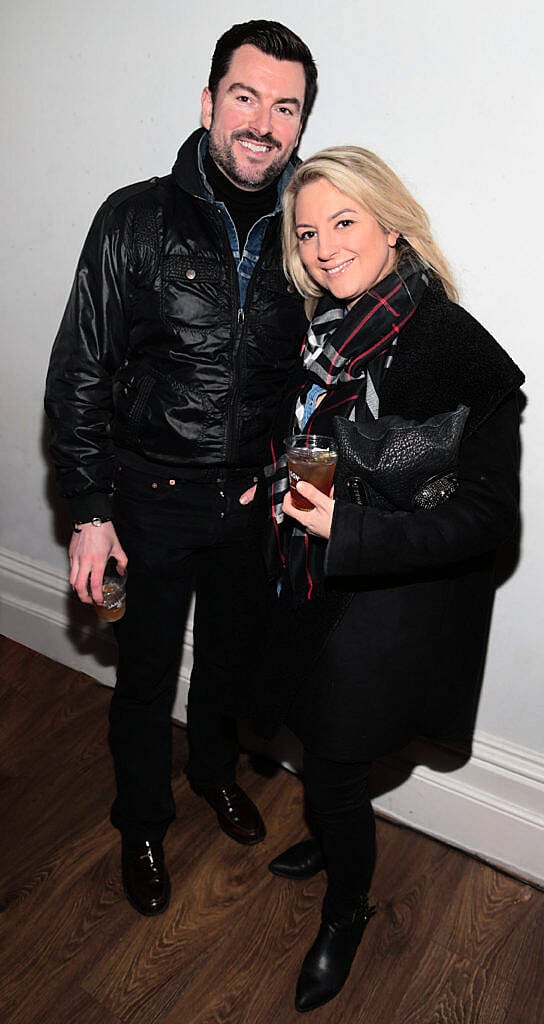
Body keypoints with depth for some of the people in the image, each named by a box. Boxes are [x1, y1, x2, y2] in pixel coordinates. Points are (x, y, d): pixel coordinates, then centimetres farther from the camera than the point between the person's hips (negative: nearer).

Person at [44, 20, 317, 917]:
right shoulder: (136, 221, -11)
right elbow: (78, 377, -9)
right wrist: (89, 513, -11)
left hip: (254, 498, 3)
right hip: (151, 497, -3)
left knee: (234, 653, 22)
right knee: (146, 670, 13)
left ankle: (215, 768, 53)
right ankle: (143, 823, 40)